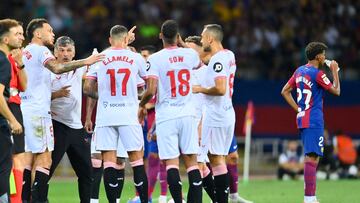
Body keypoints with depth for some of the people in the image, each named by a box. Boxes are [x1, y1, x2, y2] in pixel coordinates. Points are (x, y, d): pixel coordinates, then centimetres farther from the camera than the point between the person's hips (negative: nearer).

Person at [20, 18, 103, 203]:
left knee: (29, 158, 11)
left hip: (23, 109, 9)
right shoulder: (40, 50, -8)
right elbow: (57, 68, -27)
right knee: (44, 159, -8)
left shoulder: (24, 53, 19)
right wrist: (85, 62, -29)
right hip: (38, 110, -9)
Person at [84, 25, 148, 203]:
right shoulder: (136, 58, 3)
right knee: (137, 160, 5)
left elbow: (87, 88, 3)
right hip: (128, 115, -1)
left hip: (105, 115, 1)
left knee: (109, 162, 0)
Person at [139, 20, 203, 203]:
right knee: (191, 160, 5)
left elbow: (151, 90, -14)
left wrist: (141, 105, 6)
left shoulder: (155, 59, -9)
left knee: (171, 162, -5)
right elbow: (199, 63, 29)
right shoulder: (190, 55, 2)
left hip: (166, 115, -3)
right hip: (187, 113, 3)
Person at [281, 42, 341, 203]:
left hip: (302, 118, 9)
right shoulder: (317, 74, -13)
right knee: (312, 158, -13)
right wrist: (335, 71, 7)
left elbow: (285, 91, 17)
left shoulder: (299, 71, 12)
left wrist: (298, 109, 13)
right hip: (314, 121, -9)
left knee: (310, 157, 15)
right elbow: (336, 91, -5)